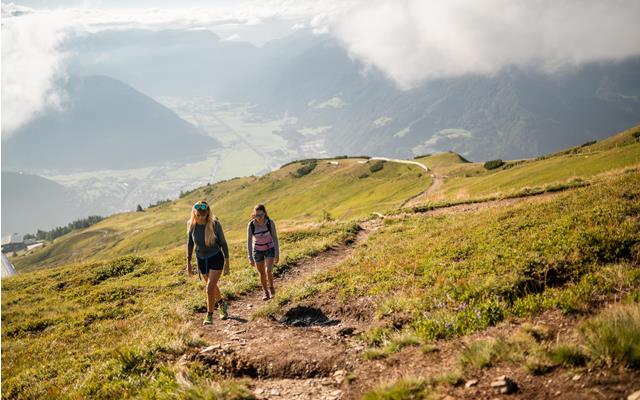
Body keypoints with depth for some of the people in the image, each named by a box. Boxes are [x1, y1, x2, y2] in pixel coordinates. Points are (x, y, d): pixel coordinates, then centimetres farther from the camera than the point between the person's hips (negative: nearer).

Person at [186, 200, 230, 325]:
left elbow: (223, 243, -10)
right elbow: (190, 243, 2)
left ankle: (209, 316, 3)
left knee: (210, 288, -14)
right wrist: (188, 262, 6)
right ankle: (221, 303, 50)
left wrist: (227, 263, -8)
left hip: (216, 259, -4)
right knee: (212, 286, 22)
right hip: (201, 260, 4)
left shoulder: (215, 224, -20)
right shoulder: (191, 224, -12)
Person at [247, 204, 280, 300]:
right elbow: (249, 241, -11)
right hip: (257, 251, 1)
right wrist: (250, 257, -10)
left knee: (268, 271, -18)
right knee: (262, 273, 9)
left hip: (270, 250, -1)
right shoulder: (251, 225, -20)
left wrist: (277, 254, -11)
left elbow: (275, 238, -11)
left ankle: (271, 287, 11)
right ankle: (266, 292, 32)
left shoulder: (270, 222, -20)